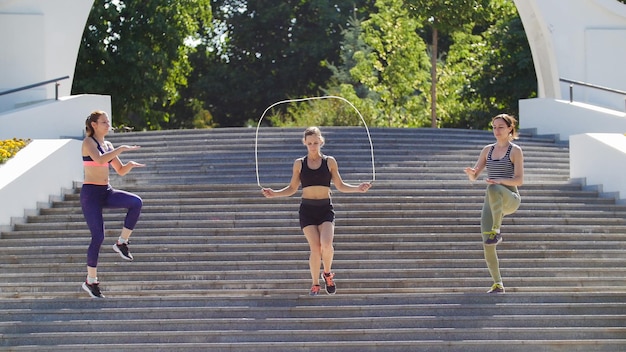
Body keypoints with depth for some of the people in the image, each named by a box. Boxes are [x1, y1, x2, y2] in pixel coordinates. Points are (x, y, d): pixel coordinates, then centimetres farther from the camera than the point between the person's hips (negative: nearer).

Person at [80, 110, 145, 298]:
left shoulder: (108, 146, 15)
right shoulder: (88, 142, -6)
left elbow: (121, 171, 18)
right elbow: (99, 159, -26)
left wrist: (130, 165, -4)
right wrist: (121, 149, -23)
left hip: (106, 192, 6)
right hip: (91, 192, -6)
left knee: (136, 202, -19)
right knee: (98, 237, -10)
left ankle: (122, 243, -6)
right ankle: (91, 281, 2)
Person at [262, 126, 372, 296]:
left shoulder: (330, 162, 6)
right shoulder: (299, 164, 7)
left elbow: (340, 186, 9)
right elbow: (292, 188, 11)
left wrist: (358, 188, -5)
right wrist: (274, 194, -3)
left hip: (325, 208, 0)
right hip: (307, 209, 0)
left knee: (326, 245, -21)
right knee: (315, 248, -11)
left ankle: (327, 273, 7)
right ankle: (315, 284, 5)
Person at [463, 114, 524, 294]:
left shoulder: (515, 151, 0)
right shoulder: (488, 150, 14)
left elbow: (519, 180, -7)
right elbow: (474, 176, 12)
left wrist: (500, 181, -23)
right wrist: (471, 172, -12)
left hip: (510, 198, -5)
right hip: (491, 201, 5)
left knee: (493, 190, -42)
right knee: (487, 246, -6)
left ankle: (496, 231, -34)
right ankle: (498, 284, 7)